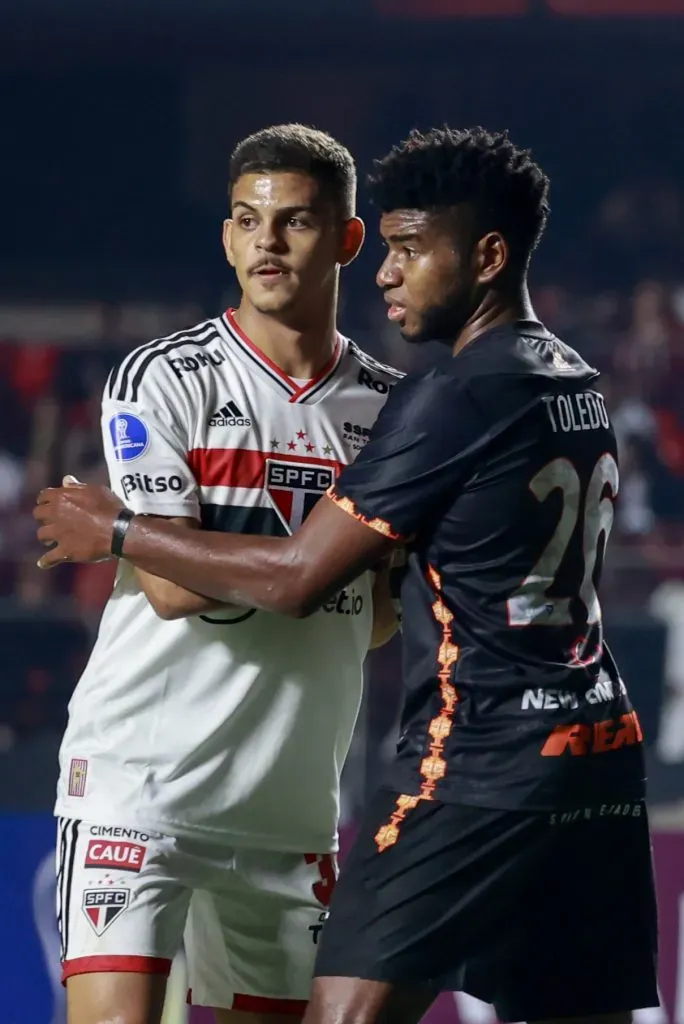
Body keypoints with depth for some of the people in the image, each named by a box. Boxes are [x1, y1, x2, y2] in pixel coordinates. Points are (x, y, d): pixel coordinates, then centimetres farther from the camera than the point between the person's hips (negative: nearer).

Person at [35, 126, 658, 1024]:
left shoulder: (453, 398, -12)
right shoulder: (580, 386, 15)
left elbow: (296, 578, -12)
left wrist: (116, 533, -2)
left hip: (480, 766, -9)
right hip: (602, 754, 9)